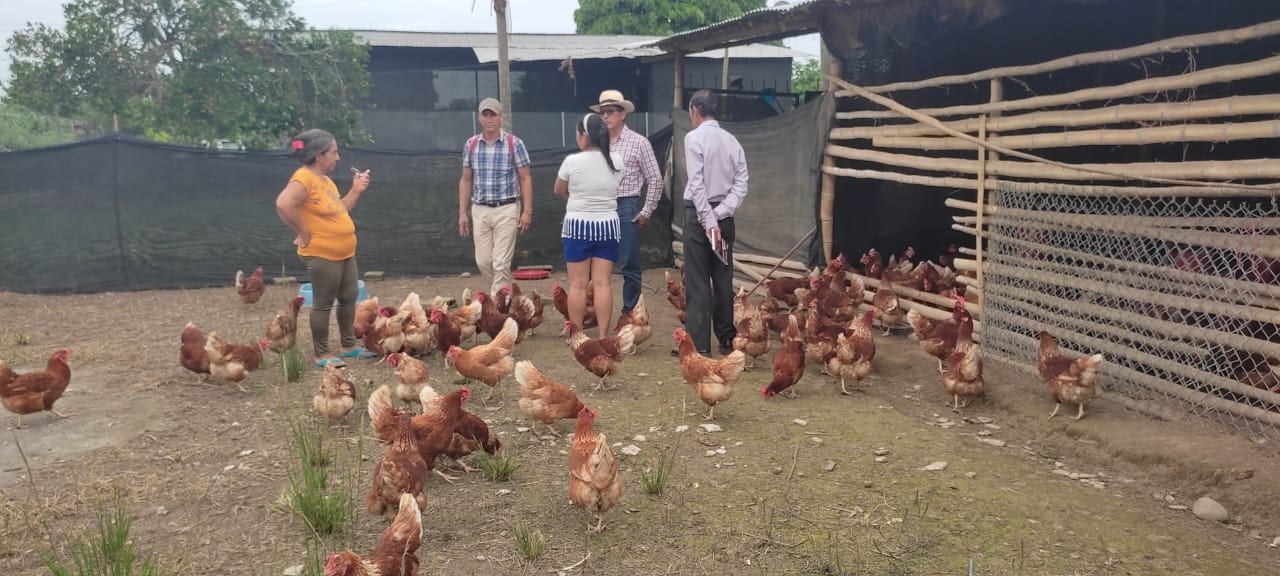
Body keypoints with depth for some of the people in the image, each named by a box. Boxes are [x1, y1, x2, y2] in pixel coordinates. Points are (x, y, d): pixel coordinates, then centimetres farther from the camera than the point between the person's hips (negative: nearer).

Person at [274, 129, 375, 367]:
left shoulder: (325, 180, 13)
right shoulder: (304, 178, -17)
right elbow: (283, 205, -32)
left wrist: (356, 190, 10)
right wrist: (303, 233, -22)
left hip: (344, 253, 10)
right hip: (322, 255, -10)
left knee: (349, 298, 15)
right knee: (323, 303, -1)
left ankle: (350, 346, 27)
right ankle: (322, 354, 9)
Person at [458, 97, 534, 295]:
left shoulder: (514, 144, -5)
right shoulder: (471, 144, 6)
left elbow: (525, 179, -2)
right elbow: (466, 180, 12)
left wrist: (527, 211, -8)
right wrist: (462, 213, 9)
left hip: (506, 209, -4)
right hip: (480, 210, 4)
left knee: (501, 263, -6)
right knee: (483, 262, 8)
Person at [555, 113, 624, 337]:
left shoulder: (573, 161, -10)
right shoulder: (617, 160, -1)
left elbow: (559, 191, 6)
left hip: (578, 225, -3)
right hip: (607, 225, 3)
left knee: (577, 284, 3)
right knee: (602, 283, 4)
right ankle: (603, 335, 3)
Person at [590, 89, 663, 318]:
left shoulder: (639, 142, 0)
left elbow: (655, 180, 0)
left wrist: (646, 212, -3)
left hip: (626, 207, -3)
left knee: (629, 266, 1)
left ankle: (629, 313, 11)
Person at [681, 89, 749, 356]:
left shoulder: (694, 137, -8)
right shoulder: (732, 140, 9)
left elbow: (697, 184, -16)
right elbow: (741, 185, 1)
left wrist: (708, 221, -18)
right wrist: (720, 213, -6)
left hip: (699, 213, -5)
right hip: (724, 216, 6)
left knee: (697, 281, -3)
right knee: (723, 278, 12)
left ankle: (699, 344, -4)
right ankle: (727, 339, 17)